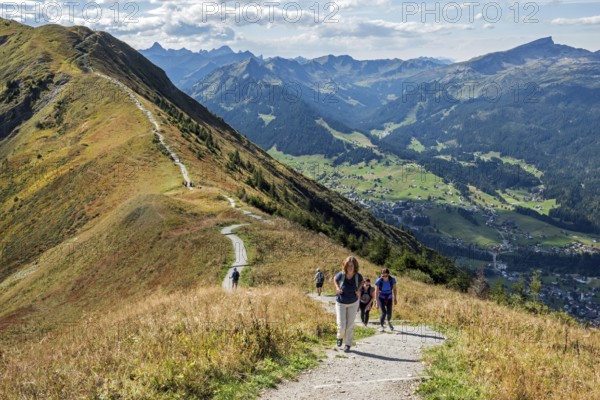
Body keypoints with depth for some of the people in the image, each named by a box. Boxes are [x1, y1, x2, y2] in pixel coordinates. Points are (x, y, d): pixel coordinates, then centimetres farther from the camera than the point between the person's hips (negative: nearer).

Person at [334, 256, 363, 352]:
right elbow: (335, 279, 2)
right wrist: (337, 288, -15)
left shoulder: (358, 276, -18)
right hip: (341, 303, -1)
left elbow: (361, 281, 7)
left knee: (350, 325, 4)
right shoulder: (341, 274, -21)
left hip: (353, 303, 1)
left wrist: (359, 289, -10)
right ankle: (340, 337, 29)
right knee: (341, 325, -6)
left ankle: (348, 344, 22)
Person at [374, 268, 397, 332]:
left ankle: (389, 322, 40)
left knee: (389, 313, 7)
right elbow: (376, 292, -19)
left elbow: (394, 289, -5)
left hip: (389, 298, 2)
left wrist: (395, 298, 2)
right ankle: (381, 326, 2)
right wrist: (377, 302, -21)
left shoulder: (392, 279, -20)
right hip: (381, 298, -2)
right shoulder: (378, 281, -25)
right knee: (384, 313, -17)